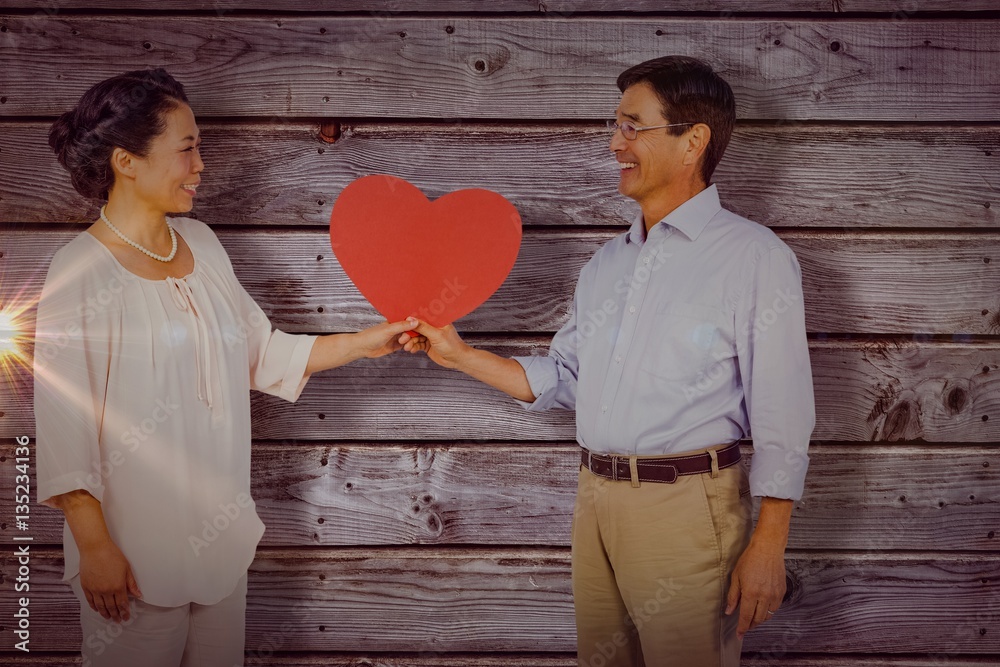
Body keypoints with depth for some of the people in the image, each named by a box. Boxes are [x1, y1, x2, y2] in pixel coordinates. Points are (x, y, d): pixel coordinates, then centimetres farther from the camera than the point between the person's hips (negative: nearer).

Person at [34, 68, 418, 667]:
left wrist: (364, 343, 5)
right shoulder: (81, 271, -15)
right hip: (136, 552, -6)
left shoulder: (201, 242, 5)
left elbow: (263, 352, 12)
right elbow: (62, 421, -15)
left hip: (221, 532, 7)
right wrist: (94, 546, -16)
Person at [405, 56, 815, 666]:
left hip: (686, 503, -6)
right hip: (596, 500, 7)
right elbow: (562, 381, 17)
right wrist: (459, 355, 10)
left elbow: (782, 417, -11)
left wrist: (767, 545, -15)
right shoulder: (607, 263, 15)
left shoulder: (753, 257, -7)